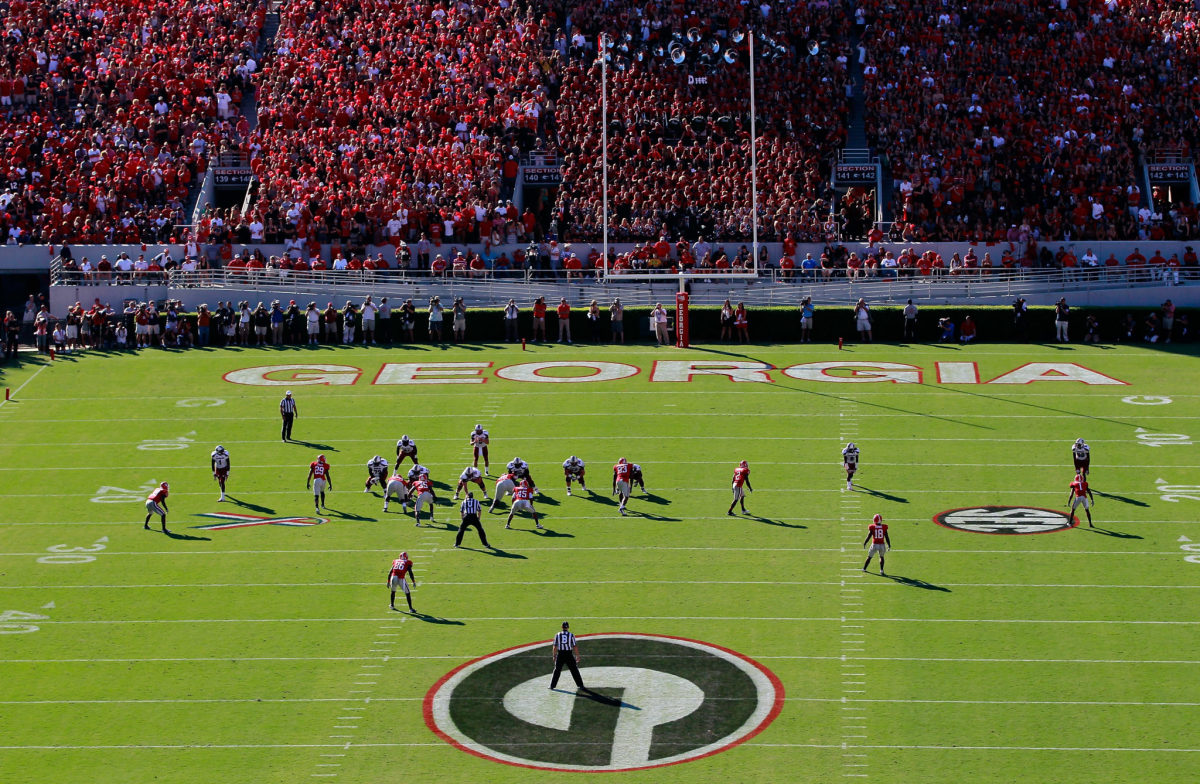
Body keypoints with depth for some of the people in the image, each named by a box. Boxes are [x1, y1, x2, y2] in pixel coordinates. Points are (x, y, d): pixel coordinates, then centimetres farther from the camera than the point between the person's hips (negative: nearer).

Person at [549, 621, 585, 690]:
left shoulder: (557, 635, 1)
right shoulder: (571, 635, -3)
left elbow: (554, 646, 4)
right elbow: (575, 646, -4)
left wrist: (554, 656, 14)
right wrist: (577, 656, 3)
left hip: (560, 654, 1)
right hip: (569, 654, -1)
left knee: (557, 670, 11)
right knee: (574, 670, 5)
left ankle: (552, 685, 11)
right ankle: (580, 685, 5)